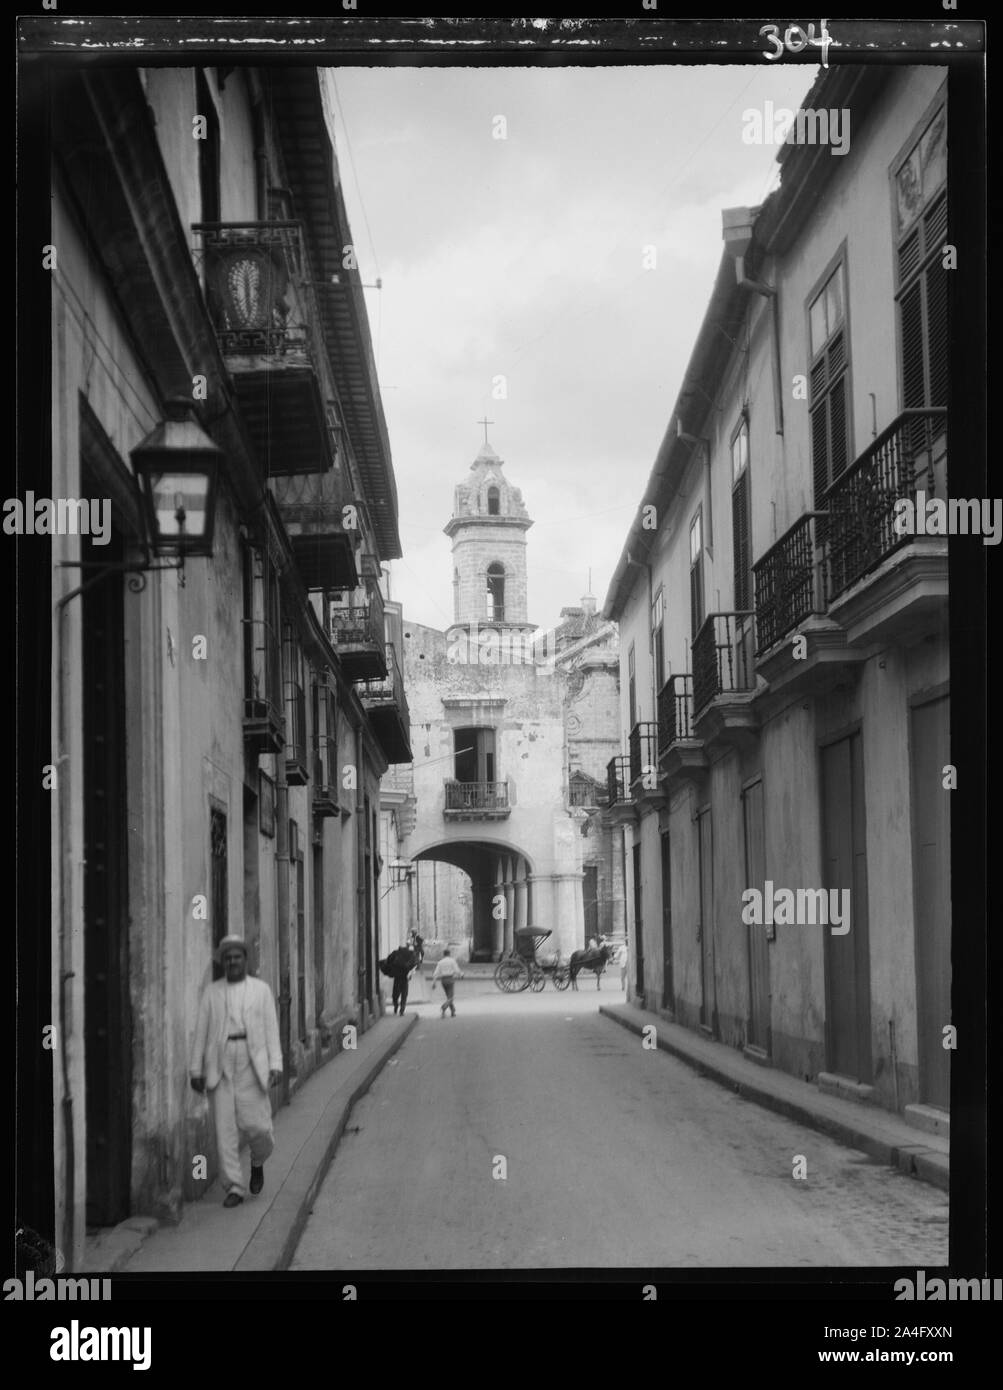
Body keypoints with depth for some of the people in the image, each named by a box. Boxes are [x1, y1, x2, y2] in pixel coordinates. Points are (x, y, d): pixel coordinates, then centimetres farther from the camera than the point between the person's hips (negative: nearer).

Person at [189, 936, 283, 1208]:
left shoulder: (261, 989, 9)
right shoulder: (211, 992, 11)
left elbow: (271, 1029, 5)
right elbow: (201, 1032, 10)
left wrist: (276, 1065, -5)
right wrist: (196, 1069, 5)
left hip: (252, 1063, -1)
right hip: (220, 1064, 1)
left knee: (256, 1123, -7)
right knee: (225, 1126, -4)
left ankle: (258, 1162, 25)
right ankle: (234, 1187, 2)